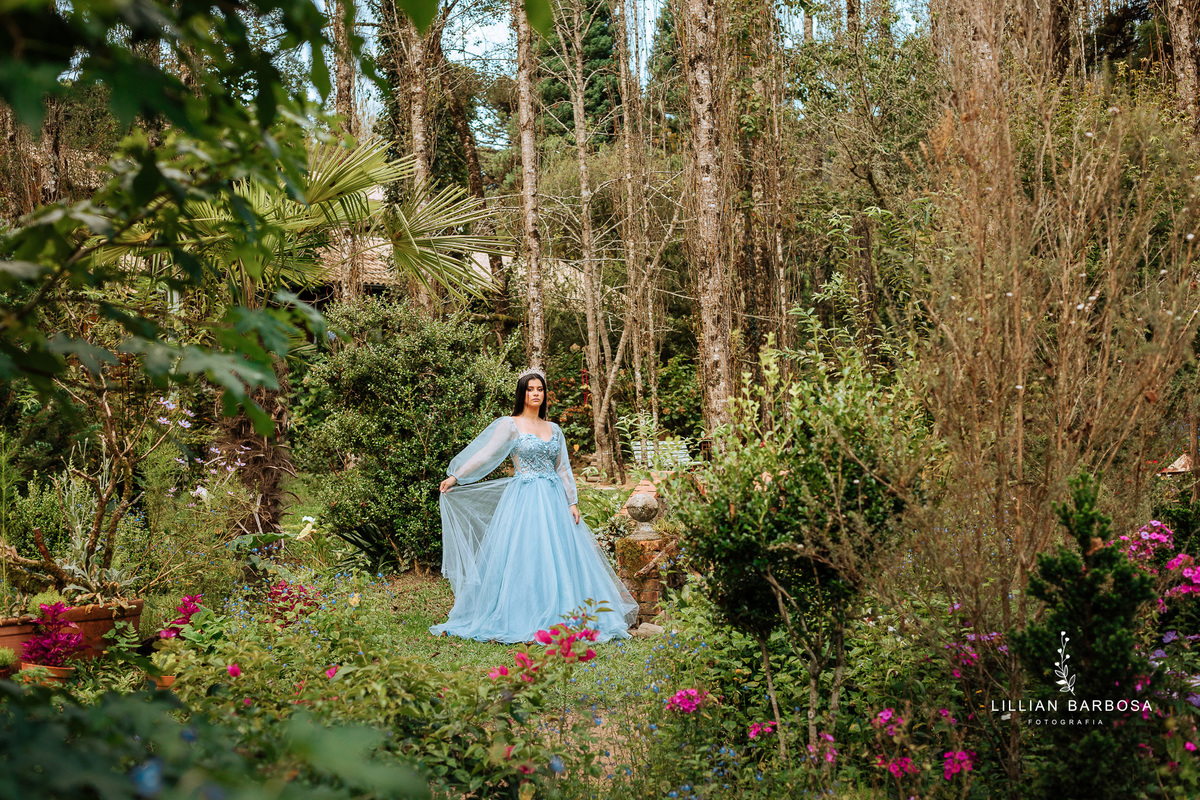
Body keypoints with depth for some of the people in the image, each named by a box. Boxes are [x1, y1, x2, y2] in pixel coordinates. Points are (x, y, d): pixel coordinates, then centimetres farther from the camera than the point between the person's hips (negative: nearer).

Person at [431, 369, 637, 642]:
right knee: (523, 556, -7)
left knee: (559, 556, 1)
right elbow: (485, 454, -2)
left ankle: (558, 618, 8)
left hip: (553, 499, 4)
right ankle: (521, 621, -3)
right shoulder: (510, 425, 0)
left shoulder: (554, 430, 14)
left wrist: (572, 502, 9)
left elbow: (563, 469, 16)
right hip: (523, 498, -4)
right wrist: (455, 476, -8)